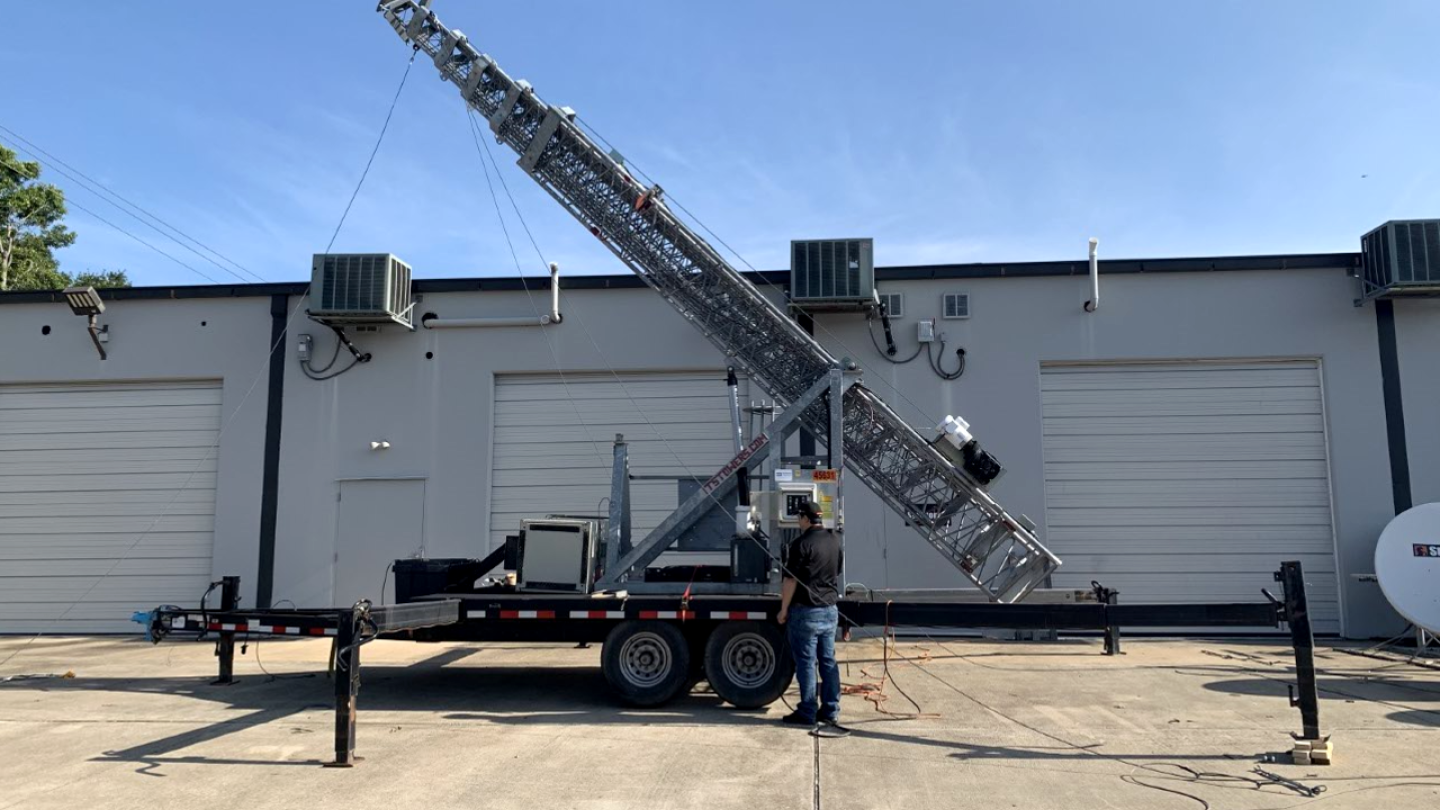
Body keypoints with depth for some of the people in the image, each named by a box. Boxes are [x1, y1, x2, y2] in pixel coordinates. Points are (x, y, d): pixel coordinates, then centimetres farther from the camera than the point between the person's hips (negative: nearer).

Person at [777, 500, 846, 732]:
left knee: (806, 663, 1)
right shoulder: (835, 541, 8)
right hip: (830, 610, 7)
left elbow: (790, 580, -15)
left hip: (806, 611, -7)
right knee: (828, 661, 11)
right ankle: (831, 711, 15)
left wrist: (783, 610, -7)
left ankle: (808, 713, 5)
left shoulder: (801, 543, -16)